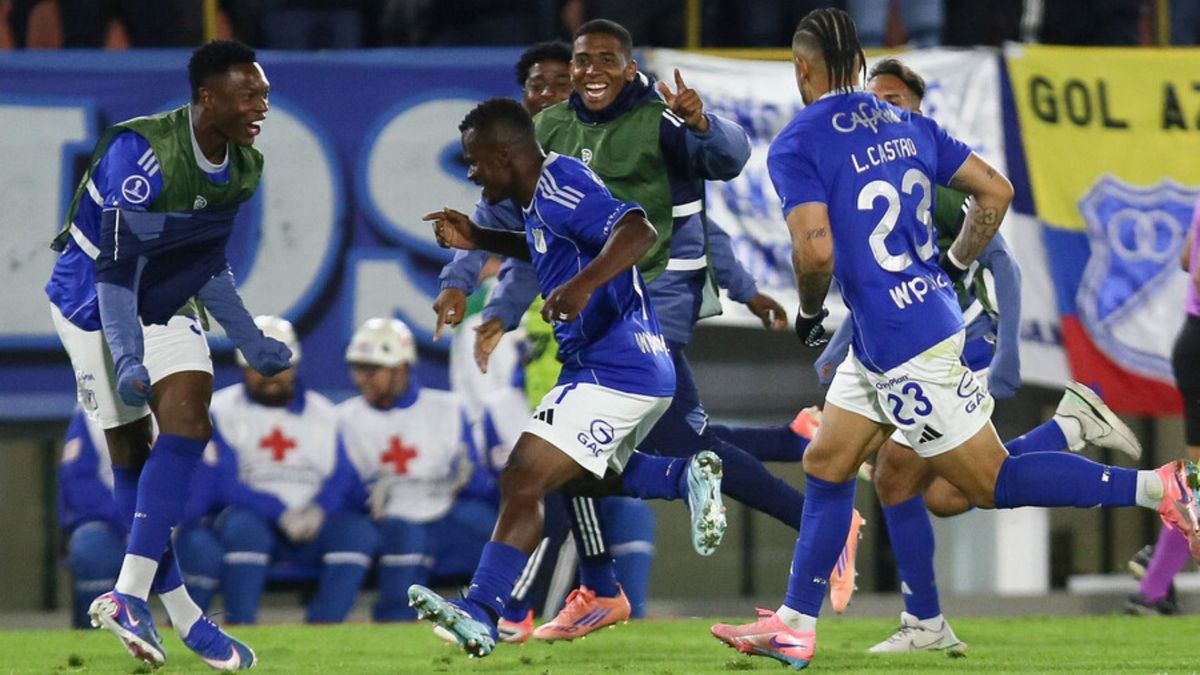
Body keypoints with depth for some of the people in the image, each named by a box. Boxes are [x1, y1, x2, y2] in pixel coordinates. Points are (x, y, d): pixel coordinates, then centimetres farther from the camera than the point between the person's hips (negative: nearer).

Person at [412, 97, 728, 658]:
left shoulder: (560, 186, -17)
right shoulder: (543, 195, 13)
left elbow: (638, 231, -31)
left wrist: (583, 284, -44)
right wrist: (479, 241, 24)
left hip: (614, 374, -11)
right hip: (642, 373, 11)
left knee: (522, 482, -15)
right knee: (585, 476, 30)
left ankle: (479, 614, -18)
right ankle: (688, 476, 17)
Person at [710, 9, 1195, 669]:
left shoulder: (796, 144, -14)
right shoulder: (906, 124, 8)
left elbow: (816, 249, -25)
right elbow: (994, 192, 9)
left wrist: (808, 314, -5)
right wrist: (953, 268, 22)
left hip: (905, 348, -9)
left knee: (992, 483, -1)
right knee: (825, 467, 17)